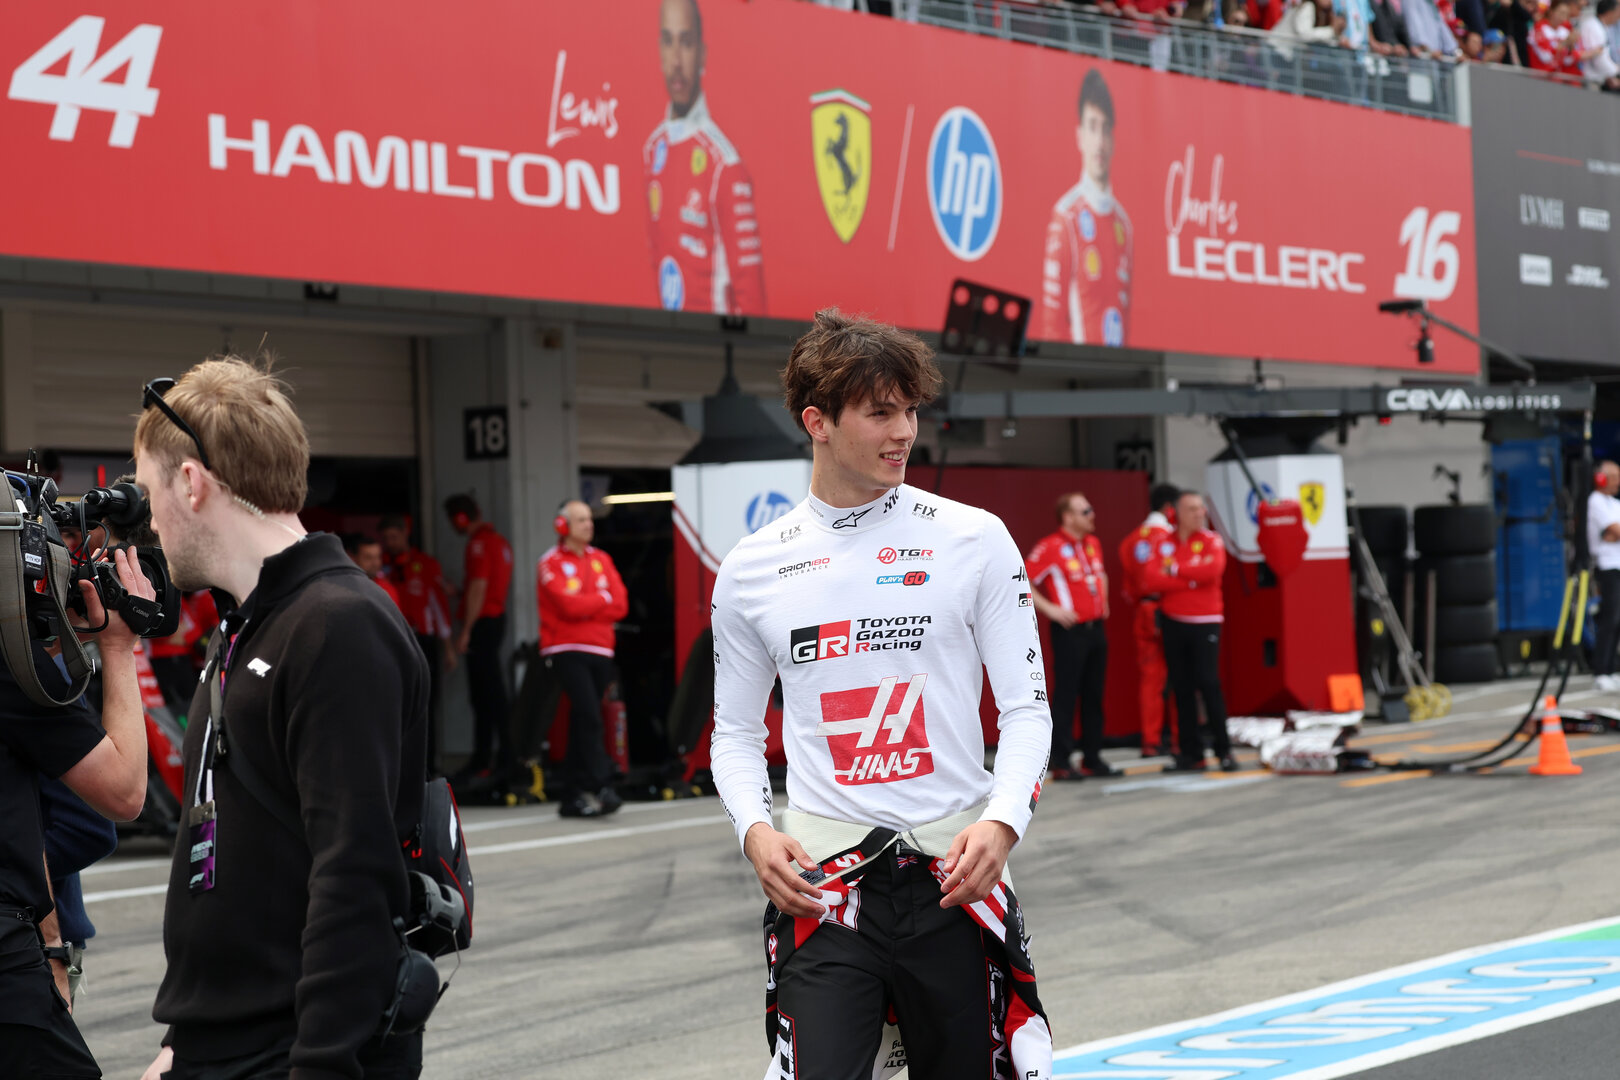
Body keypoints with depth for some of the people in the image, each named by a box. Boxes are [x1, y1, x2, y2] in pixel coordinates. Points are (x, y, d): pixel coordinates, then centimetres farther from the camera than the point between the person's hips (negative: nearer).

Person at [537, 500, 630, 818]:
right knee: (589, 717, -19)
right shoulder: (552, 563, -2)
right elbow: (568, 605, -15)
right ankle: (602, 786, -22)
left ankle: (575, 797, 10)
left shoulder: (601, 560, 15)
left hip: (599, 650, 6)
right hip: (567, 651, -5)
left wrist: (584, 607, -8)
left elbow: (620, 605, 5)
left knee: (582, 722, 7)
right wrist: (602, 599, -1)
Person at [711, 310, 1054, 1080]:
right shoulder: (751, 570, 7)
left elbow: (1025, 705, 3)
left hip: (954, 872, 0)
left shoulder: (973, 540, 2)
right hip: (822, 881, 0)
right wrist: (754, 830, -5)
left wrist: (1001, 823, -14)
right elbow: (736, 730, 14)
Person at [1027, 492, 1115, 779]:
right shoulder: (1050, 547, -12)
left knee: (1094, 695, 10)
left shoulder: (1093, 544, 13)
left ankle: (1092, 758, 17)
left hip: (1096, 627, 8)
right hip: (1070, 630, -8)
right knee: (1066, 695, -5)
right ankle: (1061, 763, -3)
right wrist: (1049, 608, -15)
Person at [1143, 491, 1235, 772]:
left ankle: (1223, 749, -4)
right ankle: (1191, 752, 9)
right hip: (1173, 622, 3)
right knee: (1182, 688, 4)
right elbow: (1151, 579, -7)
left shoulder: (1212, 541, 1)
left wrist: (1176, 569, -9)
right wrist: (1190, 579, -13)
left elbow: (1212, 569, -18)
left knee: (1208, 683, -10)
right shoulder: (1163, 543, 7)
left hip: (1205, 622, -3)